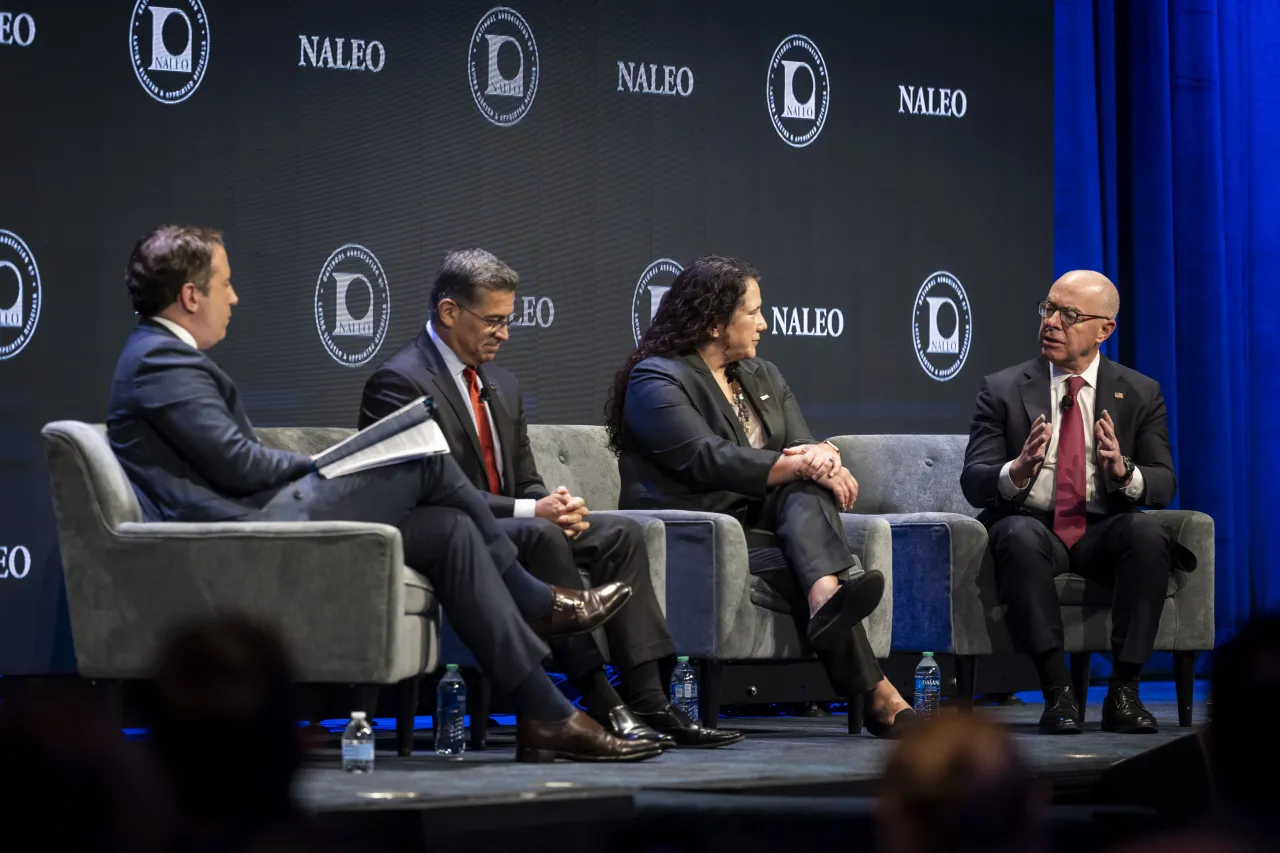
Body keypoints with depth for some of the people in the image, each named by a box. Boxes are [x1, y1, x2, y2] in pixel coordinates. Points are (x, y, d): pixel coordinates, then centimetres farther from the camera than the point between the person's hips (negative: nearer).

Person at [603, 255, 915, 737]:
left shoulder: (764, 377, 22)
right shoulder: (655, 380, -4)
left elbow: (804, 453, 9)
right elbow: (709, 460, -20)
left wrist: (820, 460, -19)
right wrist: (797, 466, -23)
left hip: (761, 519, 6)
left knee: (809, 488, -29)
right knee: (816, 565, -30)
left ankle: (826, 602, -56)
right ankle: (875, 697, -44)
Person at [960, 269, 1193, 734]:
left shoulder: (1140, 394, 9)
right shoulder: (1003, 390, 6)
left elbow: (1164, 485, 2)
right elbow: (973, 482, -2)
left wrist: (1124, 472, -22)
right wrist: (1016, 472, -26)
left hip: (1102, 533, 1)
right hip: (1031, 526, -1)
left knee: (1147, 534, -32)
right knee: (1020, 536, -37)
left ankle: (1123, 690, -25)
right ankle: (1057, 691, -32)